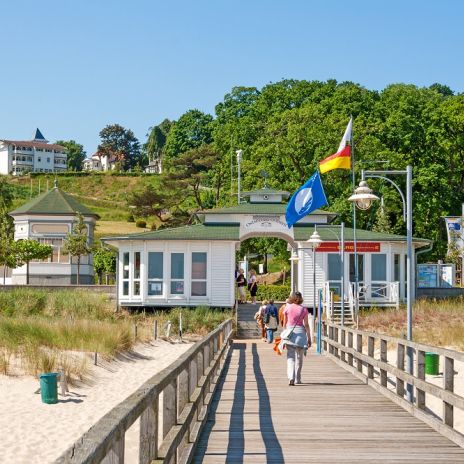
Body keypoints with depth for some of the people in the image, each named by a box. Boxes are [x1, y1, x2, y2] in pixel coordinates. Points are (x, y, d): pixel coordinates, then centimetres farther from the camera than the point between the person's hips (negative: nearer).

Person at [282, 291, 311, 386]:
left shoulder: (287, 308, 1)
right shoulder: (303, 310, 0)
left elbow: (285, 323, 7)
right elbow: (306, 325, -1)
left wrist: (284, 334, 21)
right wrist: (309, 338, 4)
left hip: (289, 331, -1)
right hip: (300, 332, 1)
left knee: (290, 357, -4)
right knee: (299, 357, 15)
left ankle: (291, 377, -24)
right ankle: (297, 379, 23)